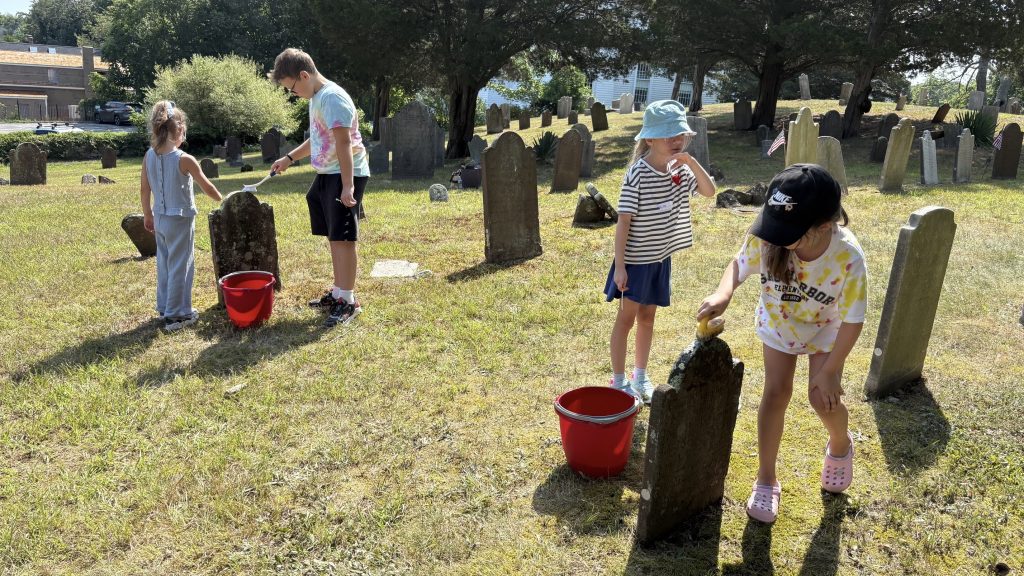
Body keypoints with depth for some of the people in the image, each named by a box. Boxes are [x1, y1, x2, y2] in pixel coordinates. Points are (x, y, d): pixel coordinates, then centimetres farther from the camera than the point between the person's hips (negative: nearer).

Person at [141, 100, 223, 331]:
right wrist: (221, 200, 9)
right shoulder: (184, 159, -19)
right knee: (180, 265, 3)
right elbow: (207, 186, -9)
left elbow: (145, 189, 6)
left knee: (164, 263, 18)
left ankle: (164, 307, 29)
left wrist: (147, 214, 17)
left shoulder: (149, 156, -2)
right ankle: (176, 314, 8)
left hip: (160, 218, 6)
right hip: (180, 219, -6)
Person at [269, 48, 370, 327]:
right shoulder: (316, 97, 14)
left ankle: (348, 300, -2)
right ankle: (338, 292, 22)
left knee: (342, 237, -8)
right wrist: (289, 158, 28)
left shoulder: (332, 98, -17)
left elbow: (344, 143, -24)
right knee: (333, 236, 13)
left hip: (345, 175, -10)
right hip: (326, 175, 10)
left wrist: (348, 186, -28)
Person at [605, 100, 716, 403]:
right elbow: (624, 221, -19)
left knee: (647, 316, 17)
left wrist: (691, 162, -19)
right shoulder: (637, 173, -20)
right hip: (635, 258, -6)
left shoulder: (680, 169, -1)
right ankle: (619, 382, 19)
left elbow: (710, 191, -6)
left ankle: (640, 378, 30)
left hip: (661, 257, 6)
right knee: (627, 318, 5)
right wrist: (619, 266, -19)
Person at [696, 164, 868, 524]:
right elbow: (740, 264, -15)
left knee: (823, 397, -5)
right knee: (776, 392, -1)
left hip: (826, 327, -1)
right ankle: (766, 479, 16)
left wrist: (830, 371, -18)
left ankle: (840, 445, 33)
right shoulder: (765, 237, -36)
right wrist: (723, 294, -37)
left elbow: (853, 321, -25)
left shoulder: (848, 258, -39)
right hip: (778, 319, 2)